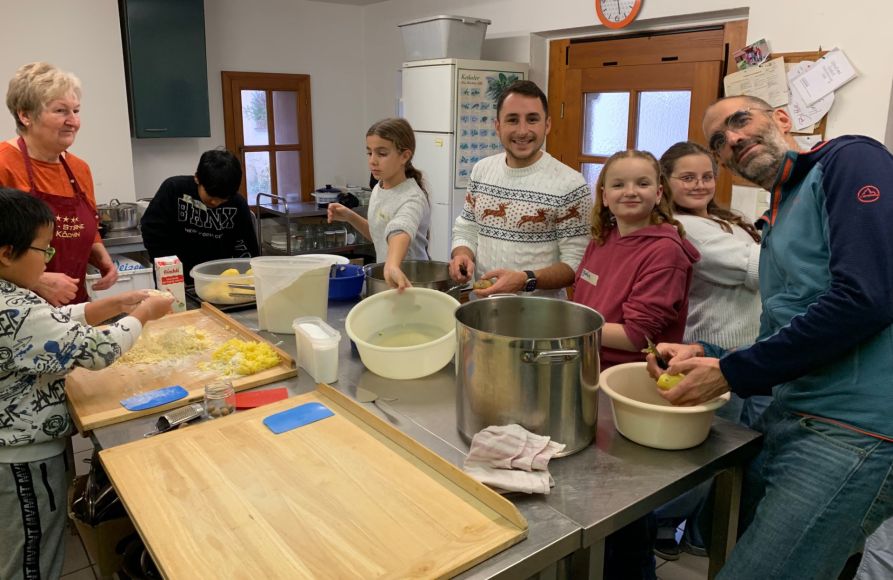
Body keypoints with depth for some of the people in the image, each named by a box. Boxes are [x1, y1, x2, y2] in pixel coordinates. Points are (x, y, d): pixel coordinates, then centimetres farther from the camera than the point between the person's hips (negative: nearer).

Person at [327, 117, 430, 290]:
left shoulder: (412, 198, -22)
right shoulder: (378, 189, 1)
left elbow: (400, 231, -43)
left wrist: (392, 266, -60)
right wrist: (350, 217, 1)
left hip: (408, 280, -7)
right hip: (385, 279, 7)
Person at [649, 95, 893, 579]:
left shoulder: (849, 160, -3)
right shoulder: (777, 224, 20)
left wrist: (731, 373, -13)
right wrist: (704, 356, 4)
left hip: (852, 431, -8)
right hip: (791, 424, 8)